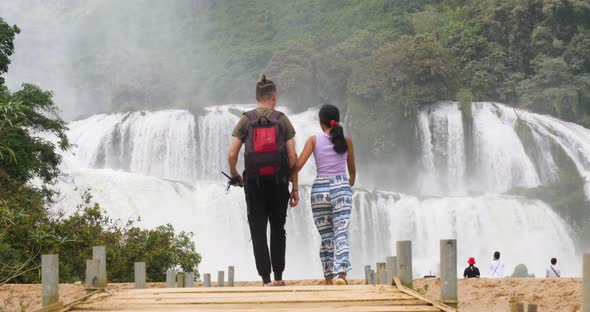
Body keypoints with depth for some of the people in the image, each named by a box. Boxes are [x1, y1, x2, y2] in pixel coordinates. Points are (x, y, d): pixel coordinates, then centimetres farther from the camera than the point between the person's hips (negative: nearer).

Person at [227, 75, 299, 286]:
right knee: (278, 230, 15)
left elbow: (232, 154, -5)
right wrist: (294, 187, 4)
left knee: (258, 231, 3)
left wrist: (234, 176, 14)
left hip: (254, 183, -1)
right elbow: (292, 157, -3)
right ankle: (278, 277, 17)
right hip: (279, 182, 1)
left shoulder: (246, 120, 0)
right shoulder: (282, 120, 0)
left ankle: (266, 279, -4)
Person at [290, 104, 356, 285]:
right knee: (341, 233, -8)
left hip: (320, 189, 0)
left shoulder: (314, 140, 2)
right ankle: (341, 273, -28)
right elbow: (352, 170, 17)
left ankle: (328, 280, 11)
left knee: (326, 237, 10)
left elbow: (298, 165, -6)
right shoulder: (346, 140, 7)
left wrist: (293, 186, 9)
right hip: (341, 188, 0)